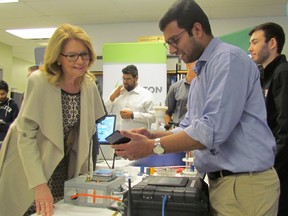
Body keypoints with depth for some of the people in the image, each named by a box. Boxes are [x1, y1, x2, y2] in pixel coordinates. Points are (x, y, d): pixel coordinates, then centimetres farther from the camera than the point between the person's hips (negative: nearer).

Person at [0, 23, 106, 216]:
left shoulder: (89, 85, -5)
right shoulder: (39, 82, -20)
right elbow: (26, 135, -22)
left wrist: (84, 171, 4)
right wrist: (39, 183, -29)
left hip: (63, 169, 4)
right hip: (29, 168, -4)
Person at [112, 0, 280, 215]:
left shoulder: (229, 58, -15)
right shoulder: (200, 75, 16)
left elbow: (211, 130, -25)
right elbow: (189, 129, 17)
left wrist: (153, 147, -18)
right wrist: (152, 135, 1)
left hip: (244, 184, -8)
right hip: (220, 181, 9)